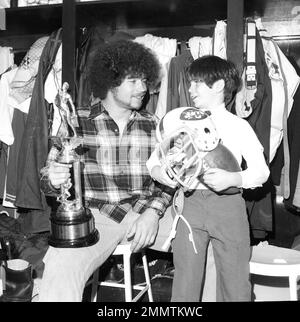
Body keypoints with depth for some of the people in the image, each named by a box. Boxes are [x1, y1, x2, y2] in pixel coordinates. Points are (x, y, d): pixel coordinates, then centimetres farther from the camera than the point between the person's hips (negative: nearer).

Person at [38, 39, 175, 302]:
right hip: (93, 214, -3)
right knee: (61, 271, -33)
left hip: (145, 214, 4)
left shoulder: (153, 125, 12)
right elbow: (49, 180, 5)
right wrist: (54, 180, -19)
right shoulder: (77, 122, 4)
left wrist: (153, 211, -10)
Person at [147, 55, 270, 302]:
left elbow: (261, 171, -1)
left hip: (229, 204, -1)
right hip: (191, 204, 1)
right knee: (185, 282, 6)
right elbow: (155, 158, 11)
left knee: (236, 283, 7)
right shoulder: (178, 119, 7)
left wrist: (233, 178, -18)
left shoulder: (239, 126, 3)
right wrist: (156, 170, -11)